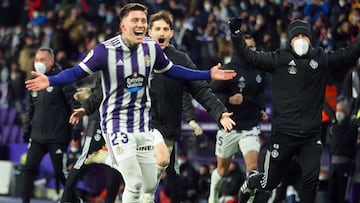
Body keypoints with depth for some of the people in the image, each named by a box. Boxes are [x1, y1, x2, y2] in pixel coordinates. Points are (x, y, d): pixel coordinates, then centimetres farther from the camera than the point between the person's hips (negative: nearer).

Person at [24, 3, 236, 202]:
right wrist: (50, 81, -26)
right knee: (135, 184, -13)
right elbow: (78, 72, -10)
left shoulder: (152, 47, -2)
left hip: (143, 124, 5)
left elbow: (171, 70, 14)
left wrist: (209, 75, 15)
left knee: (149, 186, 7)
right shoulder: (106, 50, -16)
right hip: (117, 123, -5)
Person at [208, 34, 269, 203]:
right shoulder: (229, 70, -14)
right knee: (222, 170, 15)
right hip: (229, 127, -3)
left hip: (250, 128, 3)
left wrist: (261, 109, 10)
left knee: (253, 167, -18)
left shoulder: (259, 70, 4)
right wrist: (229, 100, -26)